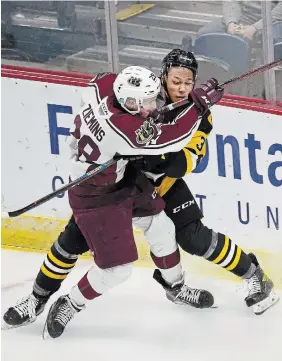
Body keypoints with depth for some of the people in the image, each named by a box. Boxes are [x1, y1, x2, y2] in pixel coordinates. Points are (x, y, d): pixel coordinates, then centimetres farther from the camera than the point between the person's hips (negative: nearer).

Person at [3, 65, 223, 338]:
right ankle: (68, 307, 18)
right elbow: (172, 139, -31)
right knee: (116, 268, -5)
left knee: (160, 228, 19)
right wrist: (199, 103, -27)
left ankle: (175, 288, 43)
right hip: (96, 197, -9)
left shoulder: (105, 84, -19)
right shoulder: (124, 130, -39)